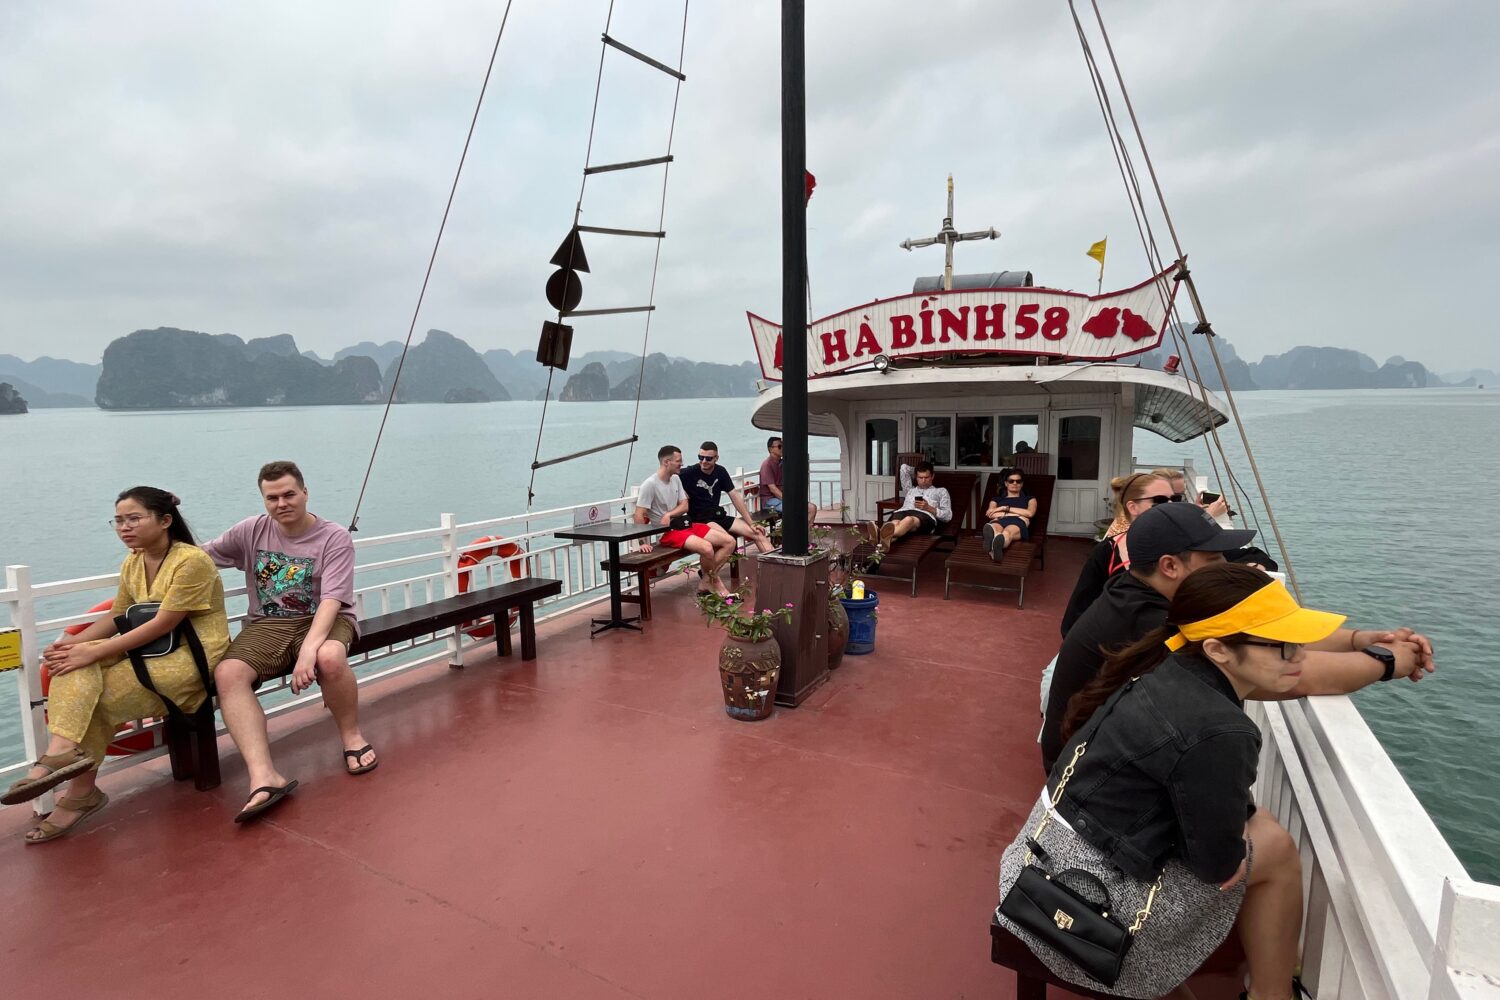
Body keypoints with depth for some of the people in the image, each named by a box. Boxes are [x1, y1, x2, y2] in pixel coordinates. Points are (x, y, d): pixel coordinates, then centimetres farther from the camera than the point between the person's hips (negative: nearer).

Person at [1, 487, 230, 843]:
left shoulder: (192, 561, -18)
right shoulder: (132, 563, 9)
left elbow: (162, 625, -20)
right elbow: (116, 617, 11)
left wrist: (93, 652, -20)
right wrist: (77, 642, -8)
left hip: (193, 656, -8)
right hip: (152, 650, 8)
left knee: (99, 697, -17)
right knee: (75, 662, -14)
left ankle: (82, 791, -4)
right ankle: (62, 750, -25)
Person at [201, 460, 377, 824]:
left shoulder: (334, 537, -10)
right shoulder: (251, 531, 5)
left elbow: (331, 600, -19)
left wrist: (309, 647, -33)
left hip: (323, 619, -4)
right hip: (268, 624, 4)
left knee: (330, 658, -38)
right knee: (227, 674, -26)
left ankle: (351, 735, -10)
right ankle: (264, 777, -32)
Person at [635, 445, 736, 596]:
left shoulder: (676, 479, 9)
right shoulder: (650, 484, -15)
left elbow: (684, 506, 6)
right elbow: (639, 516, -16)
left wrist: (669, 514, -13)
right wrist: (643, 542, -19)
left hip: (686, 525, 8)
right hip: (668, 532, -8)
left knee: (729, 542, -6)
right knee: (707, 548, -33)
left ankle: (706, 579, -6)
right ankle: (713, 580, -3)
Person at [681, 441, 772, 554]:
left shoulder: (720, 472, 7)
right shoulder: (689, 473, -8)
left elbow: (735, 497, 8)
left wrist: (751, 523, 5)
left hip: (719, 516, 6)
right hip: (699, 519, -6)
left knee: (757, 533, -4)